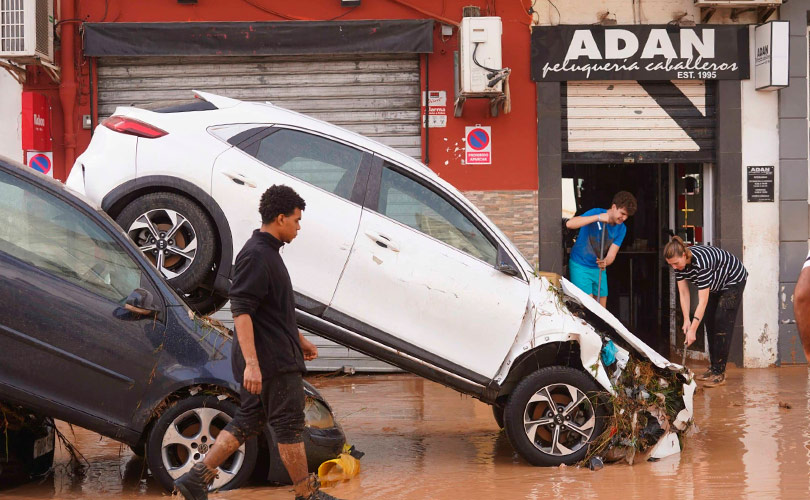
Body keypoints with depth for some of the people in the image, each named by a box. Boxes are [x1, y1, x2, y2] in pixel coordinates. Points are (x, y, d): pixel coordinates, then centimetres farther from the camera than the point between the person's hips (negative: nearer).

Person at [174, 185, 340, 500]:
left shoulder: (267, 252, 17)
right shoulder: (256, 255, -17)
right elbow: (240, 311, -24)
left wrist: (299, 340, 30)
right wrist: (251, 363, -29)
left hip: (273, 355, 10)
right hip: (272, 360, -10)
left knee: (248, 421, 11)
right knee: (289, 425, 0)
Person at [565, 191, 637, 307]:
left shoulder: (621, 229, -1)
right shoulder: (596, 213, -17)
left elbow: (612, 254, -7)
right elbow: (569, 224, -33)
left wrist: (605, 262, -32)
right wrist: (598, 218, -38)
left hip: (598, 268, 6)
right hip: (580, 266, -6)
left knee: (601, 309, 8)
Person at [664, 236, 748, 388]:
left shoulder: (701, 263, -41)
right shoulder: (679, 263, -17)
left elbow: (703, 301, -39)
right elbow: (683, 293, -10)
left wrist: (693, 329, -38)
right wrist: (686, 320, -17)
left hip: (733, 280, -8)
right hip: (716, 285, 8)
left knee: (722, 324, -15)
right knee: (709, 323, 6)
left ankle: (719, 373, -15)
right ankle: (713, 368, 13)